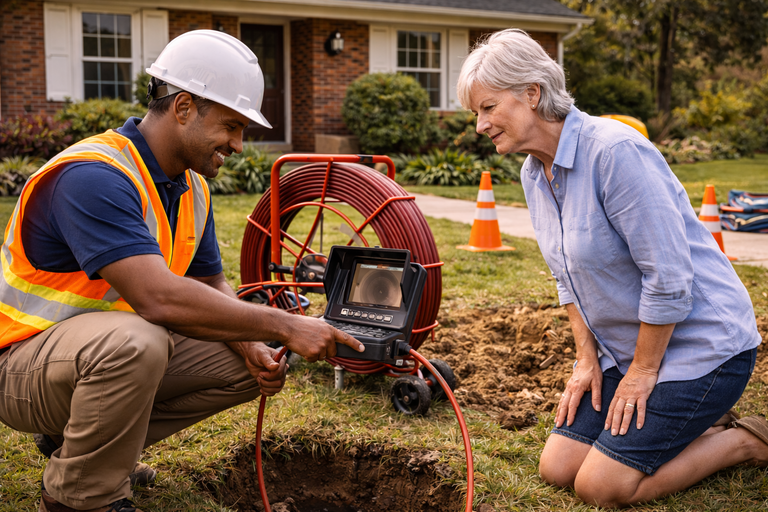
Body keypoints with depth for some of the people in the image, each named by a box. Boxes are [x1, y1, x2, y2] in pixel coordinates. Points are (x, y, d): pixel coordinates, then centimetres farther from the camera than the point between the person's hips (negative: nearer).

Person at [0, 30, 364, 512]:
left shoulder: (192, 188, 3)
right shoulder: (93, 176, -27)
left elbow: (211, 283, 10)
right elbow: (159, 298, -38)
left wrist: (252, 346, -11)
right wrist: (284, 326, -32)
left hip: (113, 351, 9)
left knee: (251, 363, 0)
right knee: (135, 342, -39)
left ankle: (84, 438, 10)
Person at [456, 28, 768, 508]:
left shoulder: (614, 151, -25)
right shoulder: (534, 173, 3)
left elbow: (668, 275, -24)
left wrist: (643, 371, -15)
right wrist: (588, 358, 5)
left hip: (699, 341, -8)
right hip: (624, 347, 9)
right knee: (557, 468, 6)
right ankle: (693, 424, 20)